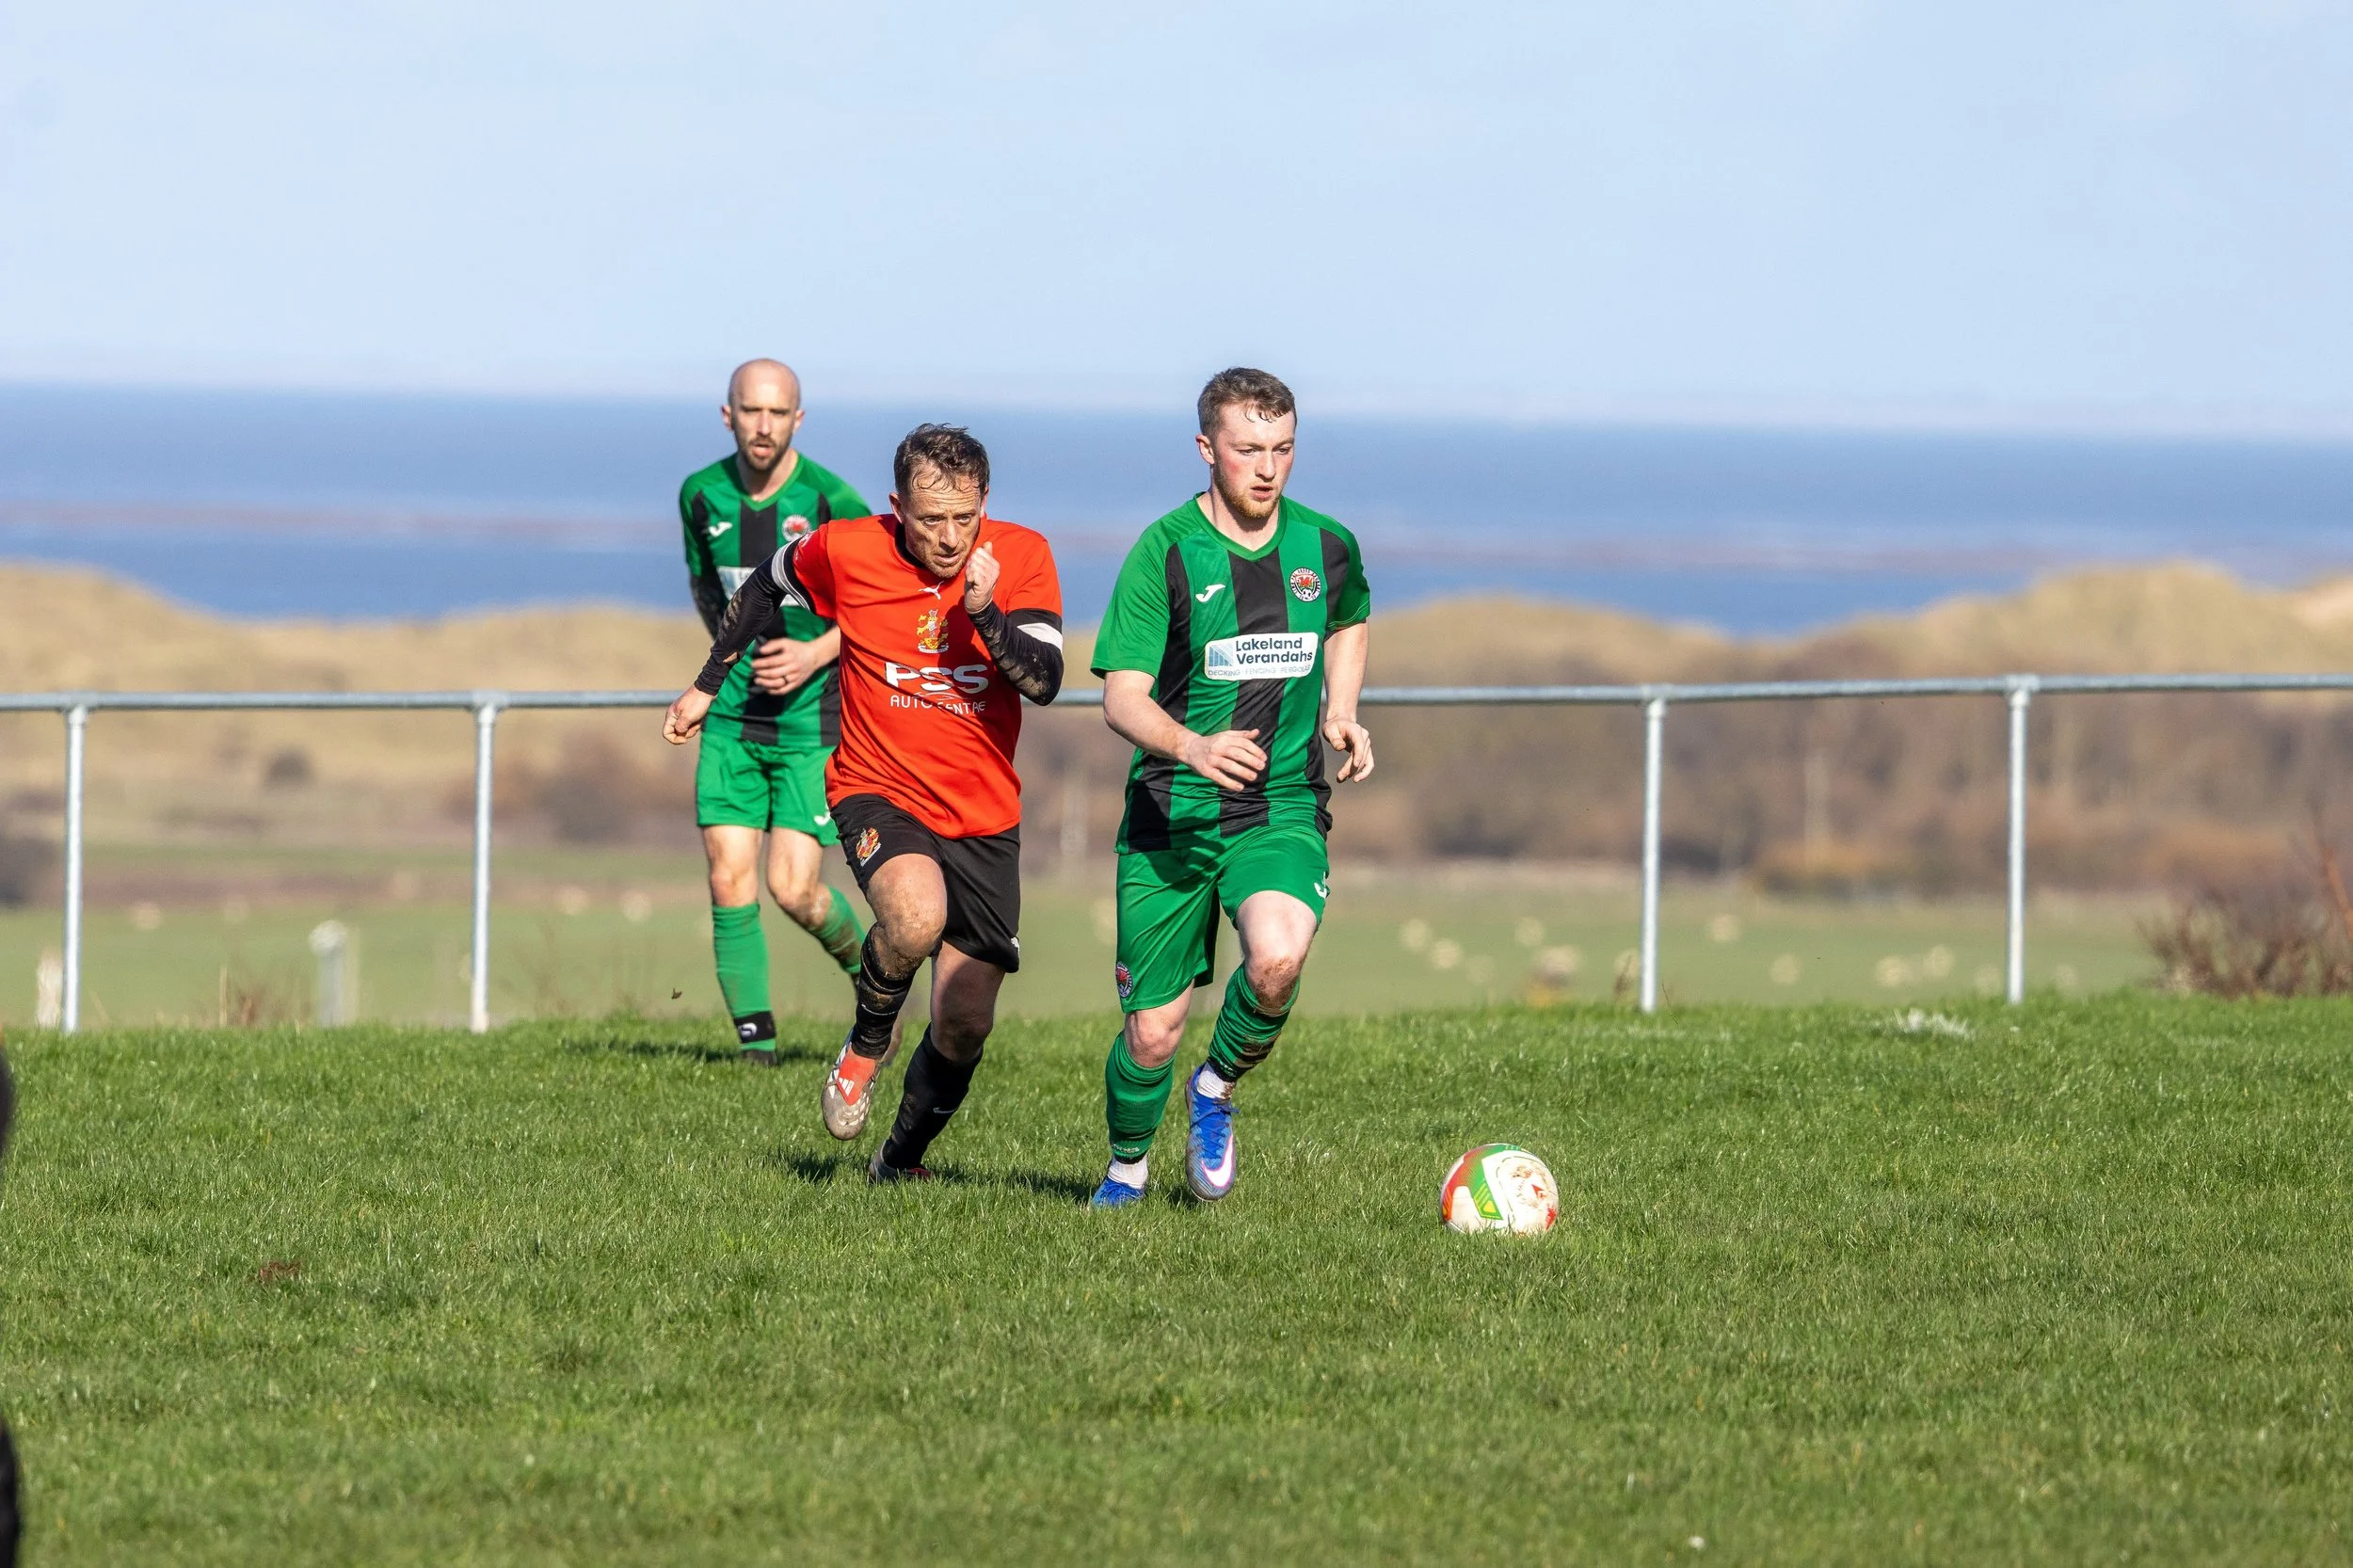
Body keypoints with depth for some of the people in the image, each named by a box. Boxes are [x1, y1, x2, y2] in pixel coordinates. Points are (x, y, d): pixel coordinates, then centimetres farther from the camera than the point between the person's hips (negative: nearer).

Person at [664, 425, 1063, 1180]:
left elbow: (1045, 680, -15)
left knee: (965, 1022, 1)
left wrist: (984, 612, -30)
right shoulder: (845, 551, -9)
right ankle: (867, 1046, -4)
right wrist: (707, 686, 20)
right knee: (917, 914, -35)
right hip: (879, 792, -2)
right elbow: (764, 588, 12)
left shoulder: (1021, 558, -8)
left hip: (982, 818, 2)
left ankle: (901, 1161, 28)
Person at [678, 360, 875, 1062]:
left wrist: (814, 654, -16)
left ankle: (867, 965, 22)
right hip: (733, 713, 4)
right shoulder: (702, 495, 1)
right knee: (729, 882, -7)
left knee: (794, 888, -9)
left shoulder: (829, 500, -13)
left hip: (813, 717, -4)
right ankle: (755, 1039, 2)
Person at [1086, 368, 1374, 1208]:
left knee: (1278, 957, -29)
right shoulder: (1166, 550, -9)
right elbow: (1122, 698, -14)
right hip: (1171, 813, -1)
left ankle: (1218, 1088, 1)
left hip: (1283, 807, 1)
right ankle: (1127, 1167, 33)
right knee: (1153, 1031, 2)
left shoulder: (1326, 547, 3)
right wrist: (1193, 745, -33)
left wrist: (1341, 714, 11)